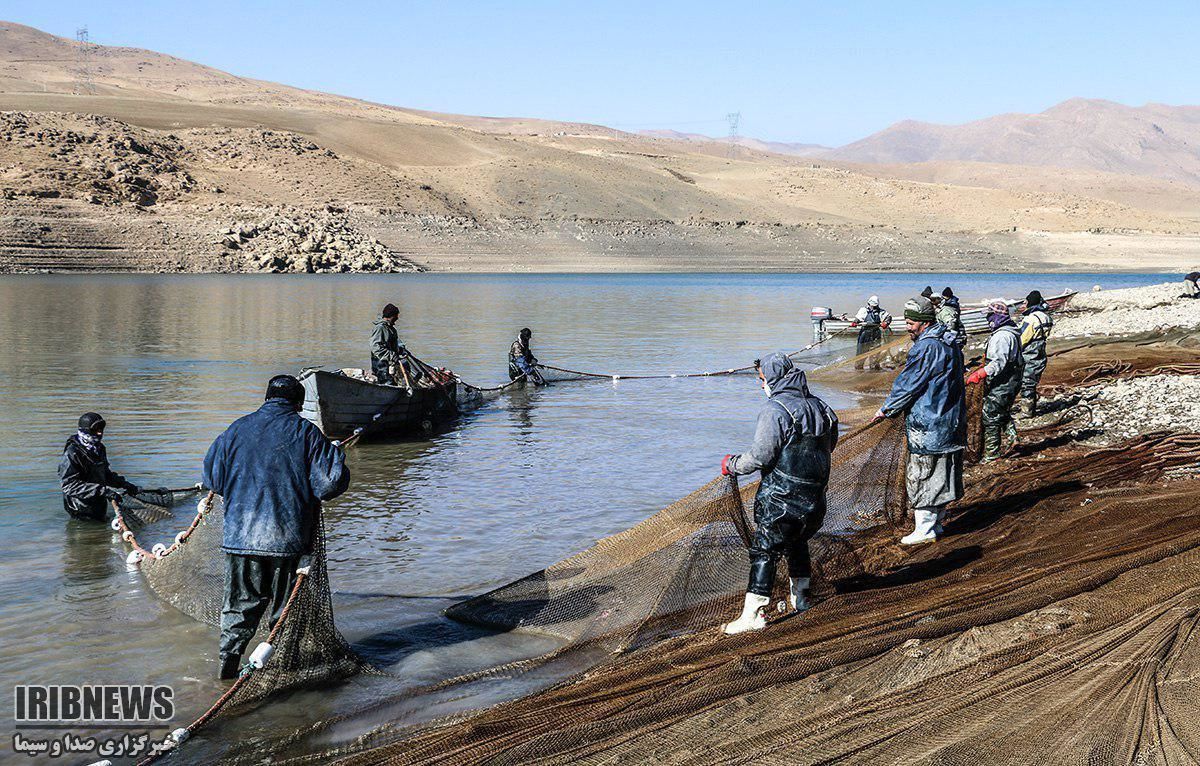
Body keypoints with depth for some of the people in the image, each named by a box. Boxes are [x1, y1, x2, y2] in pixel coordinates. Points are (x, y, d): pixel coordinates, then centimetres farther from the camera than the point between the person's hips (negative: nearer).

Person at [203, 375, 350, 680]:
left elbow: (211, 476, 10)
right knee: (286, 606, 11)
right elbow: (333, 481, -10)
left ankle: (228, 663, 11)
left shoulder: (237, 429, 4)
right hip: (288, 539, -2)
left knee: (241, 602, 14)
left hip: (240, 536, 2)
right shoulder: (305, 432, -5)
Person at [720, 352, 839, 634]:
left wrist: (732, 465, -2)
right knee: (797, 542, 26)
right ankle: (800, 597, 38)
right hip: (815, 495, 8)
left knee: (763, 551, -4)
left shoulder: (775, 410, -15)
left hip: (781, 498, -8)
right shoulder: (819, 407, 9)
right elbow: (828, 446, 17)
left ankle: (753, 614, -6)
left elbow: (760, 457, -18)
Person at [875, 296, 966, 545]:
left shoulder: (925, 348, -19)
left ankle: (925, 529, 1)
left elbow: (908, 385, -16)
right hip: (951, 422, 10)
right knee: (941, 475, 16)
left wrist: (886, 410, -4)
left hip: (927, 425, -10)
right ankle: (937, 522, 25)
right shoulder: (949, 344, 12)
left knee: (921, 477, -2)